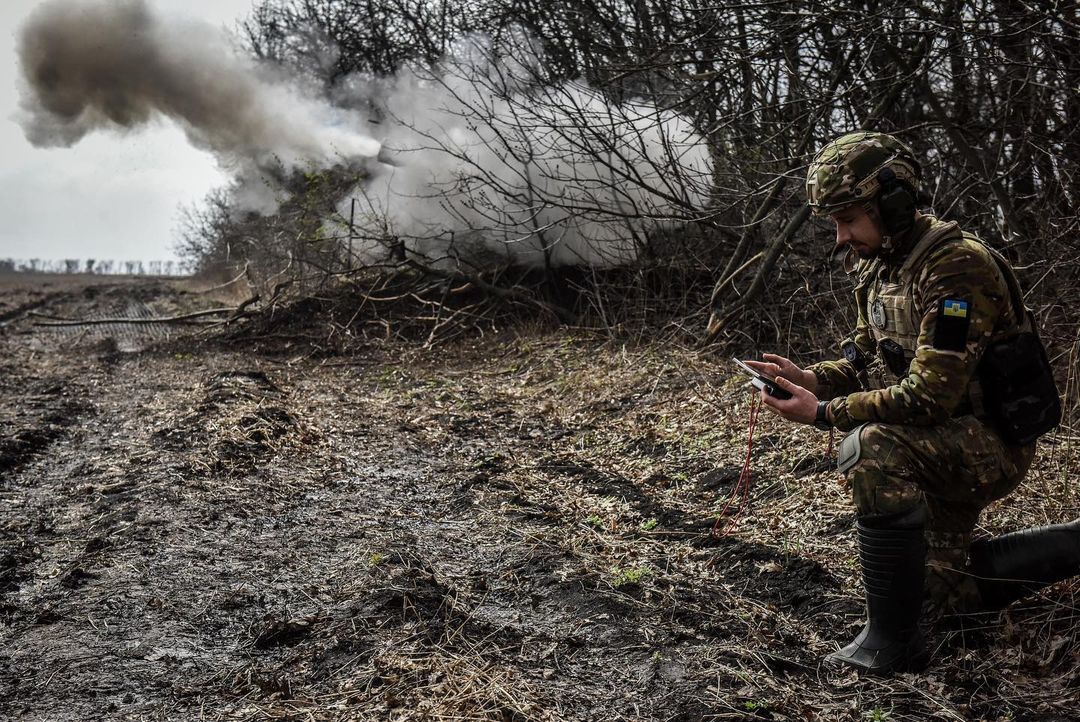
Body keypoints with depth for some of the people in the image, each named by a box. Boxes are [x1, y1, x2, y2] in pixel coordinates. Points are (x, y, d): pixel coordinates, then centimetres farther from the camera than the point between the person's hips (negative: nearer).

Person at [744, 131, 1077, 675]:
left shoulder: (957, 266, -27)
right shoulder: (877, 266, 1)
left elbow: (929, 396, -32)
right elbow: (865, 360, 8)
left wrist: (825, 413, -28)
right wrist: (808, 378, -11)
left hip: (991, 440, -9)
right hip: (937, 442, 9)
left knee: (871, 450, -38)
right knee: (947, 590, 21)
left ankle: (892, 639, -25)